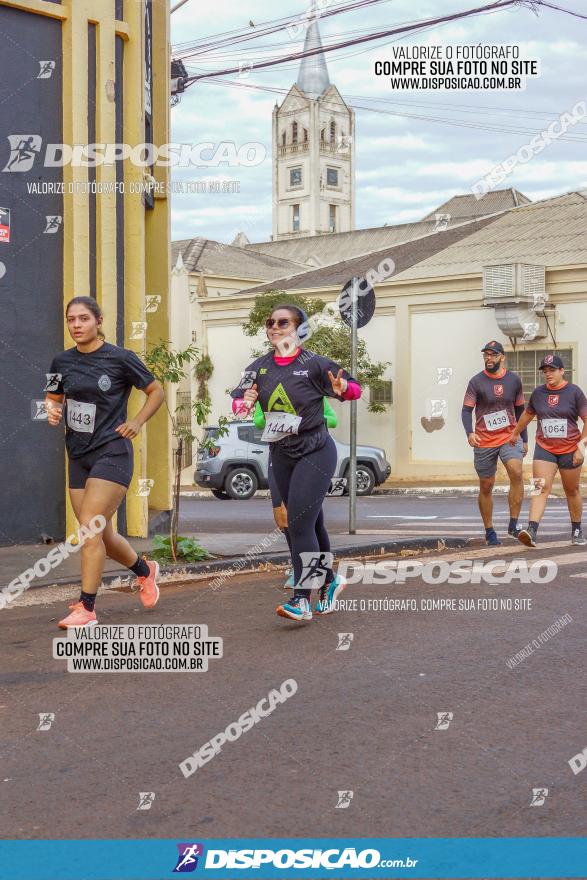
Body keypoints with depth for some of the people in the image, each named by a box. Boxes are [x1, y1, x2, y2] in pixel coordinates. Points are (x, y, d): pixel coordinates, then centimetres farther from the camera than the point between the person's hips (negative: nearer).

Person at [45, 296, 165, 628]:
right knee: (102, 536, 12)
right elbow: (53, 400, 18)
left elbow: (156, 391, 4)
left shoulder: (120, 358, -7)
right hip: (79, 455, 6)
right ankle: (145, 571, 40)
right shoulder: (62, 362, 6)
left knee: (90, 527, -15)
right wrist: (53, 412, -6)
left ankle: (87, 608, -8)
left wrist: (137, 422, -10)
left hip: (112, 453, -6)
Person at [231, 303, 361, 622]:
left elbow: (355, 389, -4)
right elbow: (237, 401, 6)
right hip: (281, 454, 6)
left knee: (299, 524, -13)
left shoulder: (314, 364, -10)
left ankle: (301, 601, -10)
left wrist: (343, 388, -27)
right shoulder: (259, 367, 4)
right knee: (307, 524, 13)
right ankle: (330, 581, 31)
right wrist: (244, 403, -18)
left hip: (315, 453, -6)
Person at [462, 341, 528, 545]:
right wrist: (469, 433, -27)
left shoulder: (514, 380, 5)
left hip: (510, 437, 1)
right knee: (486, 486, 6)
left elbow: (520, 411, 14)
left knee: (516, 472, -24)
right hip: (484, 442, -1)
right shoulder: (476, 382, -3)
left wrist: (524, 439, 15)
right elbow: (466, 410, -9)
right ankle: (489, 532, 20)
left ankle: (513, 524, -17)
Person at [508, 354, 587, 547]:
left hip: (569, 450, -1)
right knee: (541, 488, -14)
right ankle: (531, 531, -27)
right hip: (544, 448, 1)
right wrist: (515, 433, 34)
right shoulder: (538, 393, 5)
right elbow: (527, 414, 23)